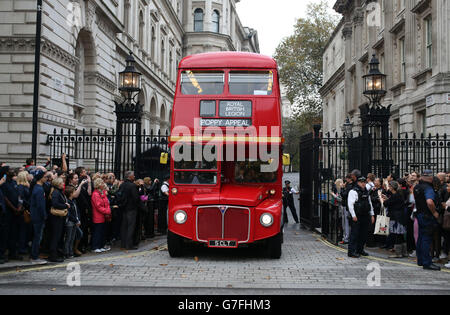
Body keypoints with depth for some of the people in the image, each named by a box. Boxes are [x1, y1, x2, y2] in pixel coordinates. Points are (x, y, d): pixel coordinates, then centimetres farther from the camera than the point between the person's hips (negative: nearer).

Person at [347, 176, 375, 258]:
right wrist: (353, 215, -17)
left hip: (365, 216, 7)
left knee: (364, 234, 10)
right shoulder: (353, 191, -6)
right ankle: (352, 251, -4)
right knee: (355, 234, -7)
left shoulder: (366, 192, 17)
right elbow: (350, 204, -12)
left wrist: (372, 215, 17)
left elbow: (370, 204, 23)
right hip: (357, 217, -7)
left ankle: (360, 249, 22)